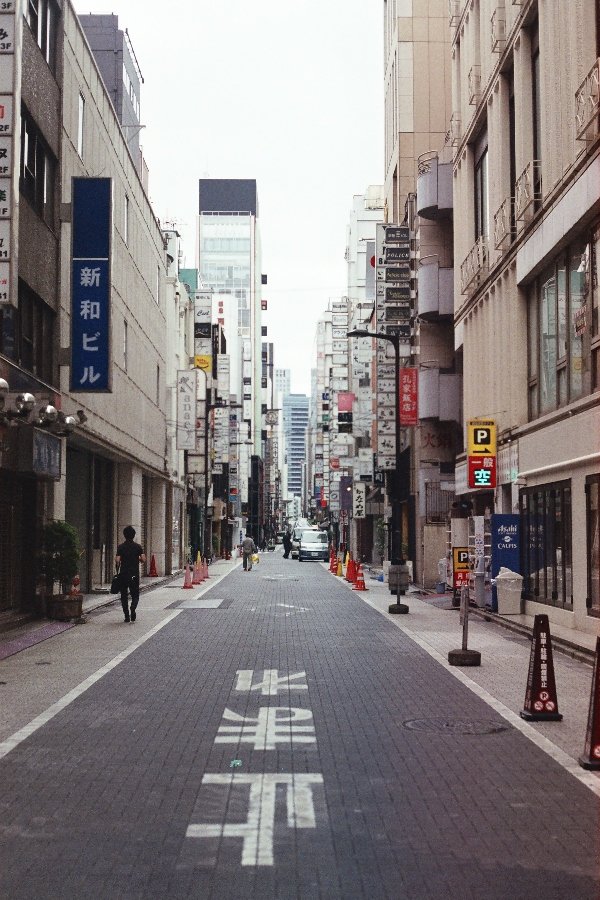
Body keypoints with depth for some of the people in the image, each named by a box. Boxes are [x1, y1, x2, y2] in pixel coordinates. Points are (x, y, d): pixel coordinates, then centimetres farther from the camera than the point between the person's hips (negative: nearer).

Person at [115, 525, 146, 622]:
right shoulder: (138, 546, -1)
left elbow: (117, 560, -11)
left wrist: (118, 566, 10)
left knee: (124, 596, 10)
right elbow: (143, 559, -8)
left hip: (123, 574, 0)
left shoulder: (120, 547, -2)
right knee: (135, 595, 9)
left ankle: (126, 616, 7)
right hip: (134, 574, 0)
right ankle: (133, 609, -20)